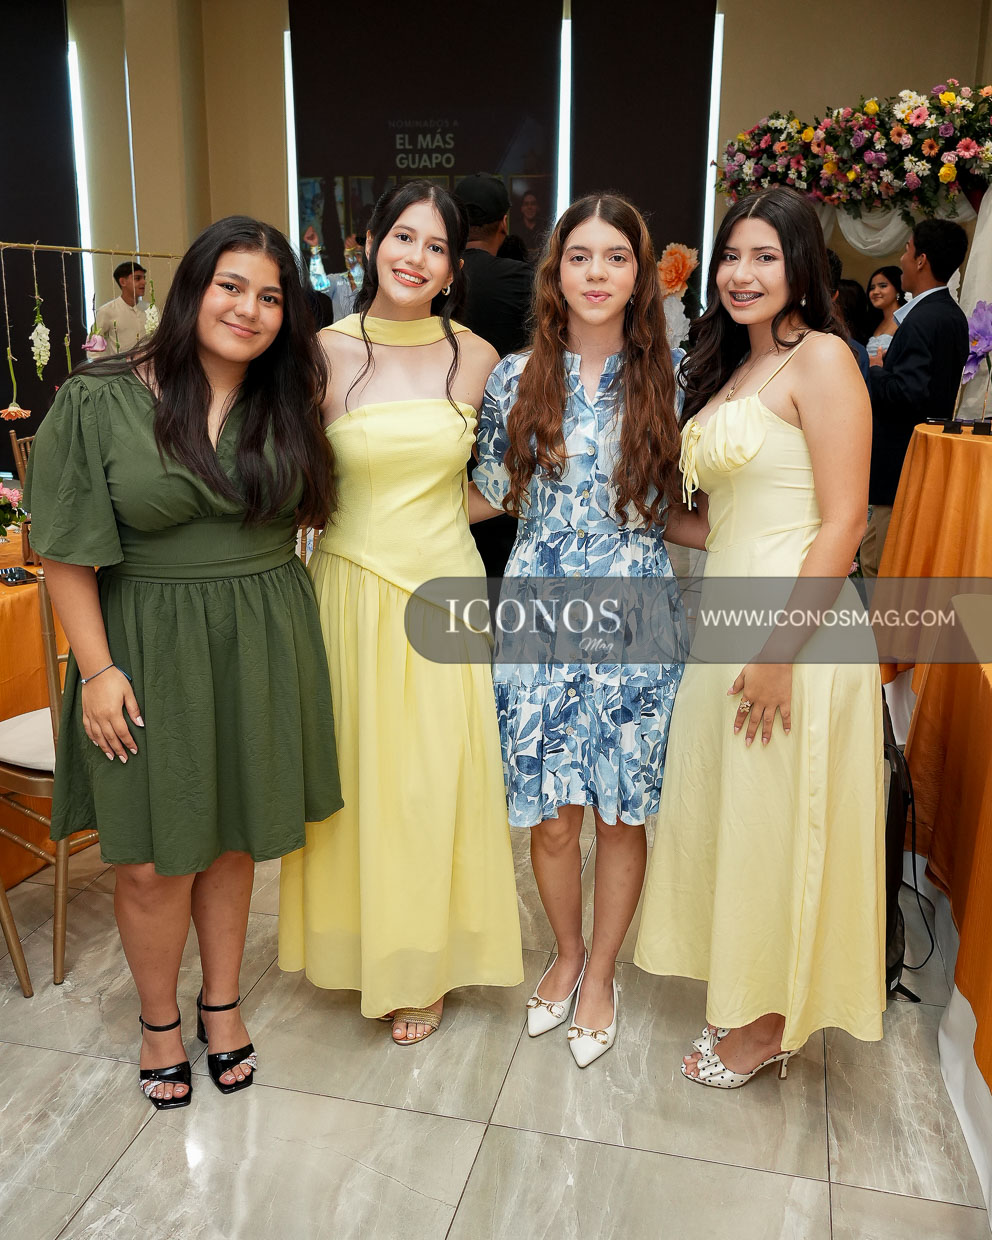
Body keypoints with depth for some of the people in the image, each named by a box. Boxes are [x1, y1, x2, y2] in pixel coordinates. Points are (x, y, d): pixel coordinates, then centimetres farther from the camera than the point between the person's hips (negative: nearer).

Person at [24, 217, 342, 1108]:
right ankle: (159, 1020, 31)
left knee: (234, 836, 15)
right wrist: (97, 668, -11)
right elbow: (67, 549, -7)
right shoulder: (98, 403, -8)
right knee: (153, 859, 6)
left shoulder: (288, 406, 3)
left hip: (260, 652, 3)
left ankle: (221, 1000, 36)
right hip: (150, 654, -3)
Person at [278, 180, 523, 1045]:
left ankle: (424, 962, 29)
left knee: (434, 779, 8)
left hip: (441, 590, 1)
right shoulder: (325, 352, -3)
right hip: (352, 586, 0)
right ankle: (363, 947, 33)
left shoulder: (476, 357, 0)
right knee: (359, 773, 10)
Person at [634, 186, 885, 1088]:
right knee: (727, 816, 16)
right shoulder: (731, 371, 17)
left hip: (794, 628, -8)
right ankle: (742, 990, 35)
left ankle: (771, 1024, 25)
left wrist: (782, 651, -20)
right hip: (724, 621, 8)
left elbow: (843, 522, -17)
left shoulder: (820, 359, -9)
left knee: (777, 828, 5)